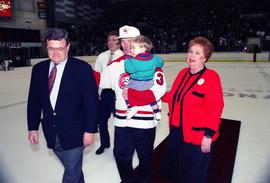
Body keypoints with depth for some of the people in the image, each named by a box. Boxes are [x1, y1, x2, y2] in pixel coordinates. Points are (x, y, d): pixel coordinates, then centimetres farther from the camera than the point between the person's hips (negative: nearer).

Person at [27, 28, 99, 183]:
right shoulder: (39, 69, 2)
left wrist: (90, 129, -12)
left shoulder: (82, 68, -12)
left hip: (74, 133, -4)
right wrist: (33, 127, 7)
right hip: (51, 134, 5)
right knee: (73, 169, 23)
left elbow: (92, 101, -11)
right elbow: (34, 100, 8)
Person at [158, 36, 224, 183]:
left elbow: (215, 107, -19)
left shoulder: (211, 77, -16)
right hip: (177, 132, 7)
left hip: (198, 137, -6)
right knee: (173, 168, 25)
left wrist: (209, 134, -19)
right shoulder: (183, 73, 5)